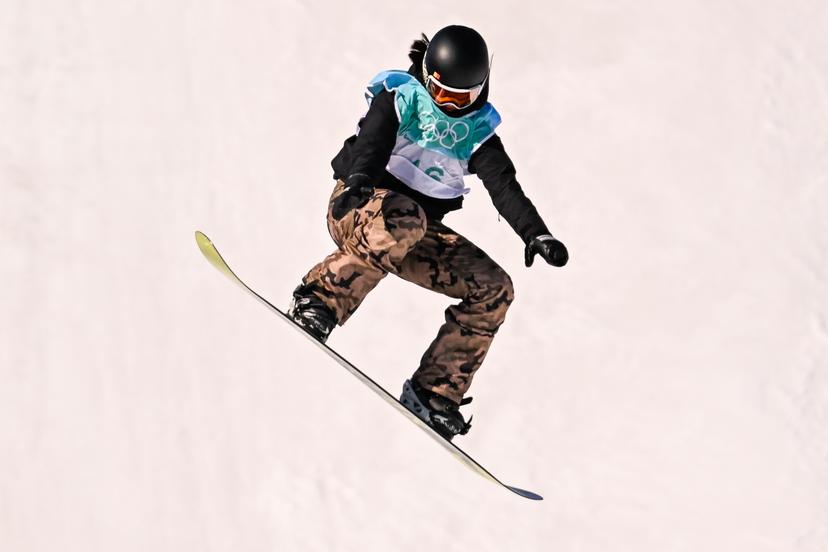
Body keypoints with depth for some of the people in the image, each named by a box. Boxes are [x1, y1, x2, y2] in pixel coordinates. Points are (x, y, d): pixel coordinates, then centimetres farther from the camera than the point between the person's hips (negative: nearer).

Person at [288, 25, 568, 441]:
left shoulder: (478, 127, 6)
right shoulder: (399, 97, -5)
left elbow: (504, 185, -6)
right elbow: (372, 142, -23)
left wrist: (536, 235, -23)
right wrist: (358, 182, -46)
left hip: (418, 234, 6)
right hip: (361, 204, -5)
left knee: (493, 289, -10)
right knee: (401, 219, -41)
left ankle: (434, 393, -8)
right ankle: (319, 299, -31)